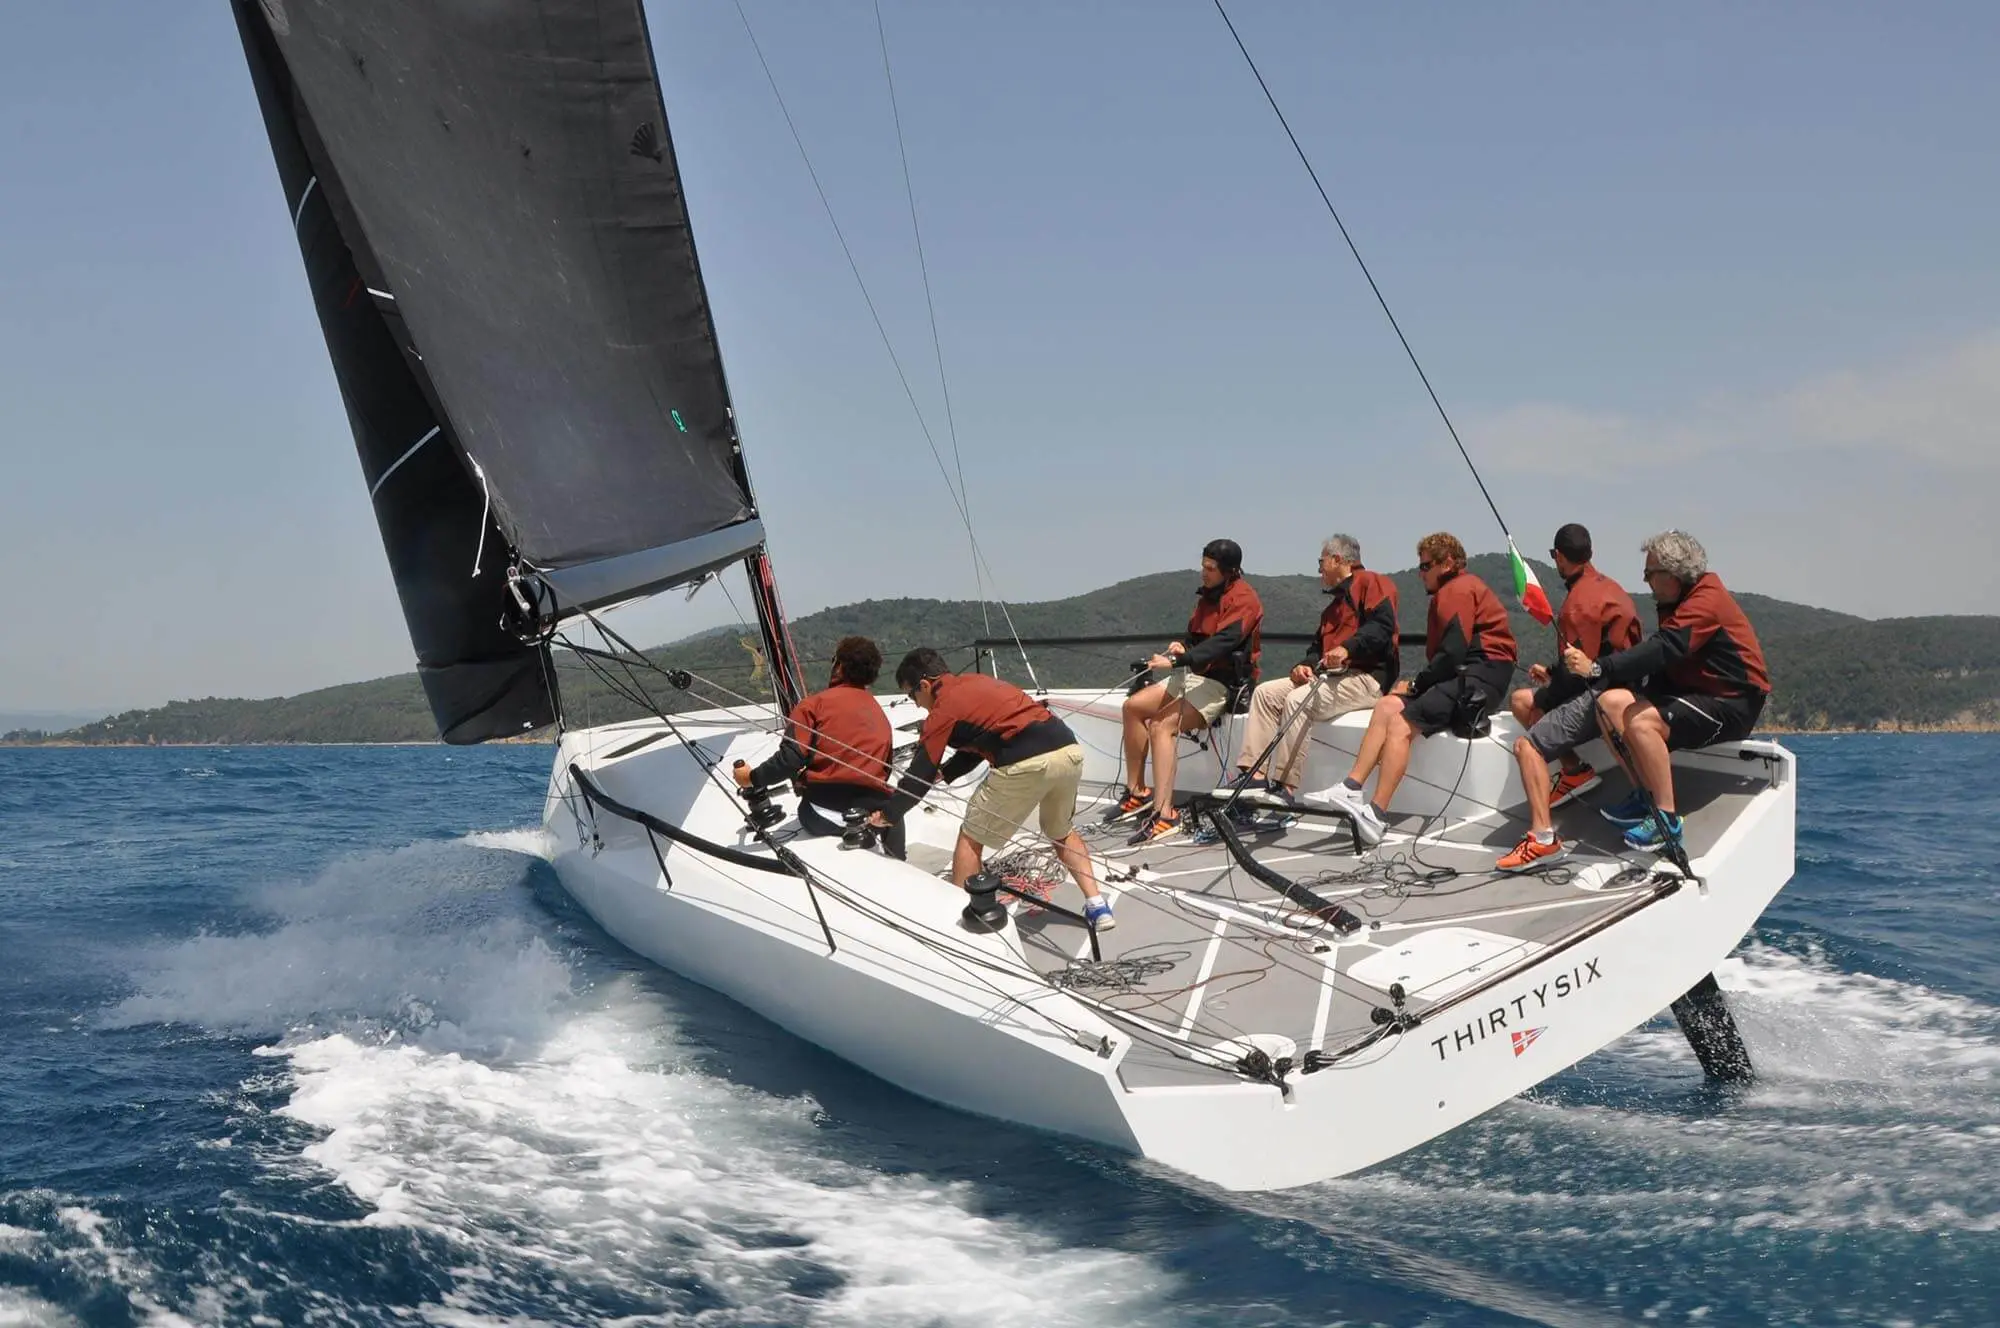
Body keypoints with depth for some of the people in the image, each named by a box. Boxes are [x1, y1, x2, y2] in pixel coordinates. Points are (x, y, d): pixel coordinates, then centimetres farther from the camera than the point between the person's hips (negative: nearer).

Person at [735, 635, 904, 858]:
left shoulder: (815, 704, -1)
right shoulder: (881, 714, 12)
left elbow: (790, 759, -8)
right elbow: (884, 771, 10)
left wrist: (752, 778, 6)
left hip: (824, 814, -2)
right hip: (873, 815, 3)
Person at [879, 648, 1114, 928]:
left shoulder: (943, 707, 4)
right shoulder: (974, 682, 26)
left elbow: (920, 772, 7)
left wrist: (889, 813, 18)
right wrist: (944, 773, 34)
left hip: (1026, 764, -8)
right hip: (1070, 749, 8)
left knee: (970, 838, 11)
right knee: (1063, 833, 30)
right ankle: (1097, 906, 23)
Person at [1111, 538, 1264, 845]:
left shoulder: (1242, 598, -15)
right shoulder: (1209, 594, 14)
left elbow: (1223, 642, -28)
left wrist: (1176, 661, -37)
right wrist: (1181, 648, -2)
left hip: (1223, 684, -10)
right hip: (1194, 675, 10)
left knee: (1162, 726, -26)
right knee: (1134, 706, 1)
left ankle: (1164, 815, -31)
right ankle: (1137, 792, 7)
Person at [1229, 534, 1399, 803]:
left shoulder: (1371, 583, -1)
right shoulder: (1336, 604, 30)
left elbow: (1382, 627, -18)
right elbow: (1318, 645, 23)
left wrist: (1348, 648, -30)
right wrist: (1305, 665, 2)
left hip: (1369, 677, -10)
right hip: (1331, 675, 10)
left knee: (1298, 700, -30)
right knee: (1265, 693, -3)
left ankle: (1284, 788, -31)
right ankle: (1254, 774, -14)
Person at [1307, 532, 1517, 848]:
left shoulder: (1458, 590, -7)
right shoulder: (1451, 590, 25)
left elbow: (1453, 653, -17)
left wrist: (1416, 684, -7)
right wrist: (1417, 684, 2)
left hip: (1479, 679, -10)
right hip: (1464, 675, 10)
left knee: (1401, 723, -21)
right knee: (1388, 706, -4)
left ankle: (1376, 817, -26)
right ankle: (1351, 789, -13)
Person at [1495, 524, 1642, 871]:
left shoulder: (1579, 602, -19)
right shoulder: (1606, 585, 11)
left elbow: (1575, 669, -17)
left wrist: (1548, 675, 3)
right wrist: (1552, 673, 15)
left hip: (1600, 695, -10)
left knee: (1527, 745, -17)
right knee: (1521, 700, 16)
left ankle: (1543, 840, -24)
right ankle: (1575, 771, 13)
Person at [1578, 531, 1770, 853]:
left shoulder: (1706, 601, -18)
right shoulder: (1680, 602, 14)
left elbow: (1663, 650, -32)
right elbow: (1662, 663, 7)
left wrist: (1597, 669, -36)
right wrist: (1605, 675, -9)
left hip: (1731, 705, -10)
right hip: (1692, 693, 10)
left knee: (1642, 722, -30)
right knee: (1611, 702, -6)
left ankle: (1667, 819, -20)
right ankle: (1645, 797, 1)